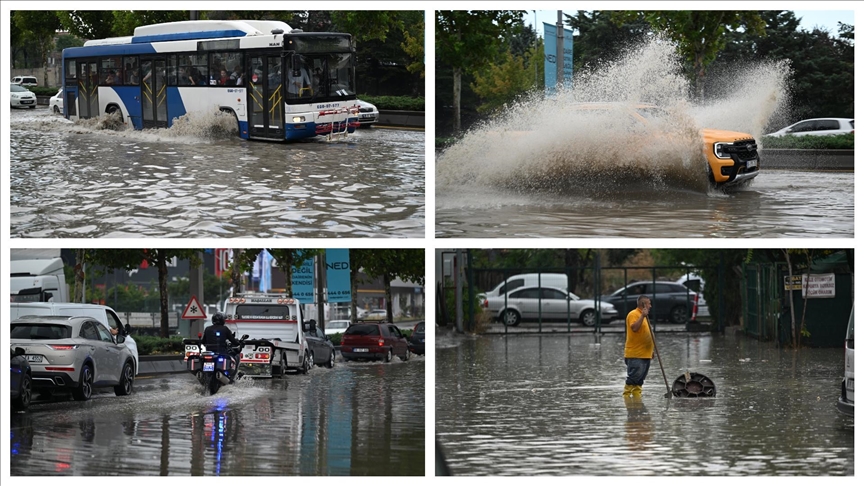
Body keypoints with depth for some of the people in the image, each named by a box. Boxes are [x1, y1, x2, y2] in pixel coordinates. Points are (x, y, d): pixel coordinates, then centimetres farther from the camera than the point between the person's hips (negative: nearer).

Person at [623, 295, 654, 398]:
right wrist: (642, 316, -29)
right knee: (633, 377, -10)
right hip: (635, 355, -9)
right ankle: (626, 396, -8)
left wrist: (651, 350, 24)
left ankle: (637, 396, 11)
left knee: (640, 379, 9)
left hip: (645, 355, 9)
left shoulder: (643, 315, 21)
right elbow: (634, 328, -27)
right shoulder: (633, 314, -9)